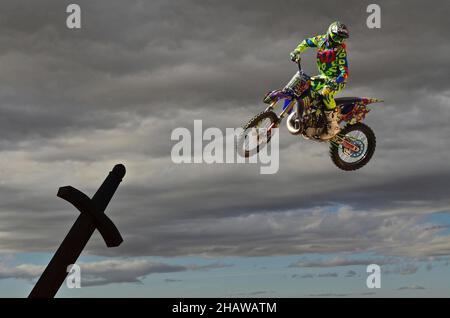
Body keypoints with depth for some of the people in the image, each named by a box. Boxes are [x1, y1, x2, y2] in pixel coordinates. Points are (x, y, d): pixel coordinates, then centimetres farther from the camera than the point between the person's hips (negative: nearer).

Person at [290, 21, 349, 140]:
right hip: (324, 76, 8)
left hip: (337, 79, -8)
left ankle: (333, 126, -32)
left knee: (326, 93, -36)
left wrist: (335, 82, -44)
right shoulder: (321, 40, -4)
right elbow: (307, 42, 14)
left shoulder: (340, 51, -22)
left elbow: (344, 71, -28)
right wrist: (297, 51, -3)